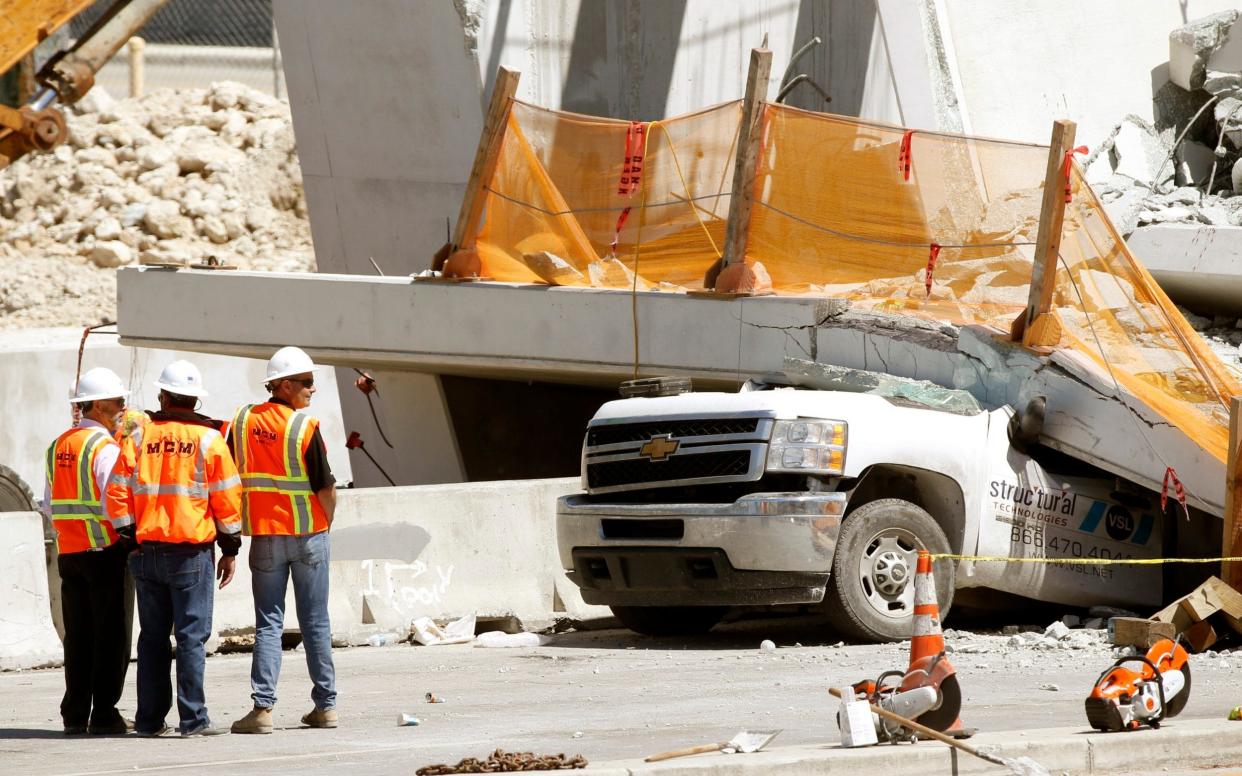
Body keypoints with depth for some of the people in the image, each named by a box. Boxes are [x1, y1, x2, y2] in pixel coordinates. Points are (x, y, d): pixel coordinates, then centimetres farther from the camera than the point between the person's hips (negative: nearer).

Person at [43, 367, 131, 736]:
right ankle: (103, 714, -2)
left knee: (78, 636, 10)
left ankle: (75, 714, 11)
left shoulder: (58, 447, 12)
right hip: (106, 552, -7)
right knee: (110, 636, -1)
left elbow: (49, 506, 16)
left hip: (68, 553, 7)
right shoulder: (104, 447, -12)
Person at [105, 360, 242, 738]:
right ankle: (193, 718, -7)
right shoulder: (208, 440, -2)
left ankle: (150, 719, 11)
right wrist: (230, 550, 6)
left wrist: (131, 536, 11)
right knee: (192, 636, -3)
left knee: (153, 636, 10)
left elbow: (117, 493, 2)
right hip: (192, 551, -3)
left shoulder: (139, 438, 4)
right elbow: (226, 498, -2)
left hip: (147, 551, 3)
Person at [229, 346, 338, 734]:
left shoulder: (241, 421, 0)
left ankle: (263, 707, -9)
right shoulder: (305, 426, -12)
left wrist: (239, 529, 14)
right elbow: (326, 488, -10)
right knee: (315, 622, 8)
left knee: (268, 623, 3)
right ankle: (325, 705, 13)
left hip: (264, 536, 2)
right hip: (308, 535, -2)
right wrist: (324, 525, 7)